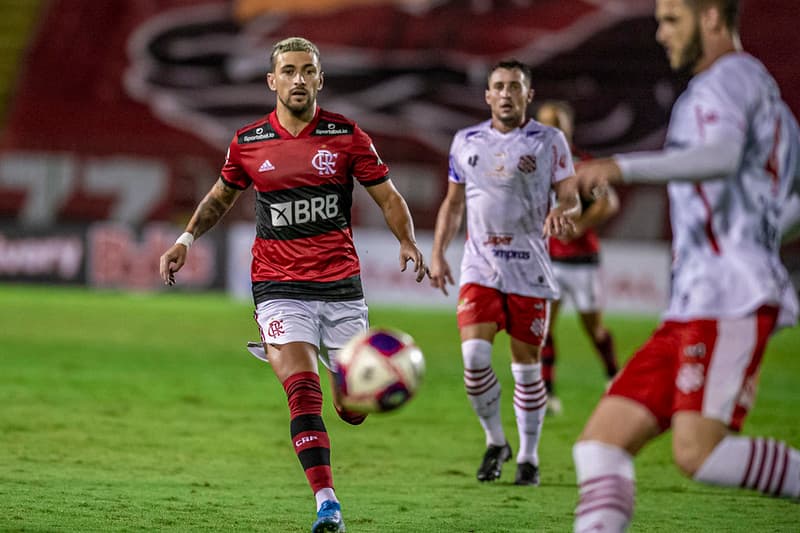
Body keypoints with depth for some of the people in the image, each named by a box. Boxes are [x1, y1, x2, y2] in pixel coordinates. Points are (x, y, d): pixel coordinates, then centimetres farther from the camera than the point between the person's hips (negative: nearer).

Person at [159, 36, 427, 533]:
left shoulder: (346, 135, -1)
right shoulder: (248, 142, 3)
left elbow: (388, 197, 4)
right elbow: (222, 196, 21)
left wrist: (408, 243, -12)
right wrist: (187, 238, 10)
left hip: (341, 285, 1)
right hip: (279, 285, -1)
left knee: (355, 409, 4)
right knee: (303, 390, -20)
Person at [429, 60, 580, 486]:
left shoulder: (549, 142, 1)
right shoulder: (466, 142, 9)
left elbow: (571, 199, 1)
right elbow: (453, 203, 17)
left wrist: (561, 213, -22)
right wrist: (437, 253, 8)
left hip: (530, 272, -1)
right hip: (479, 269, 1)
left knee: (526, 365, 3)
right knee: (474, 355, -15)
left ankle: (528, 456, 17)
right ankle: (495, 442, 6)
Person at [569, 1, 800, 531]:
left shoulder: (729, 78, -3)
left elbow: (722, 157, -25)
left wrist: (624, 167, -36)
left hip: (730, 304, -10)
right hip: (691, 310, 10)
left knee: (699, 452, -24)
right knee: (600, 445, -3)